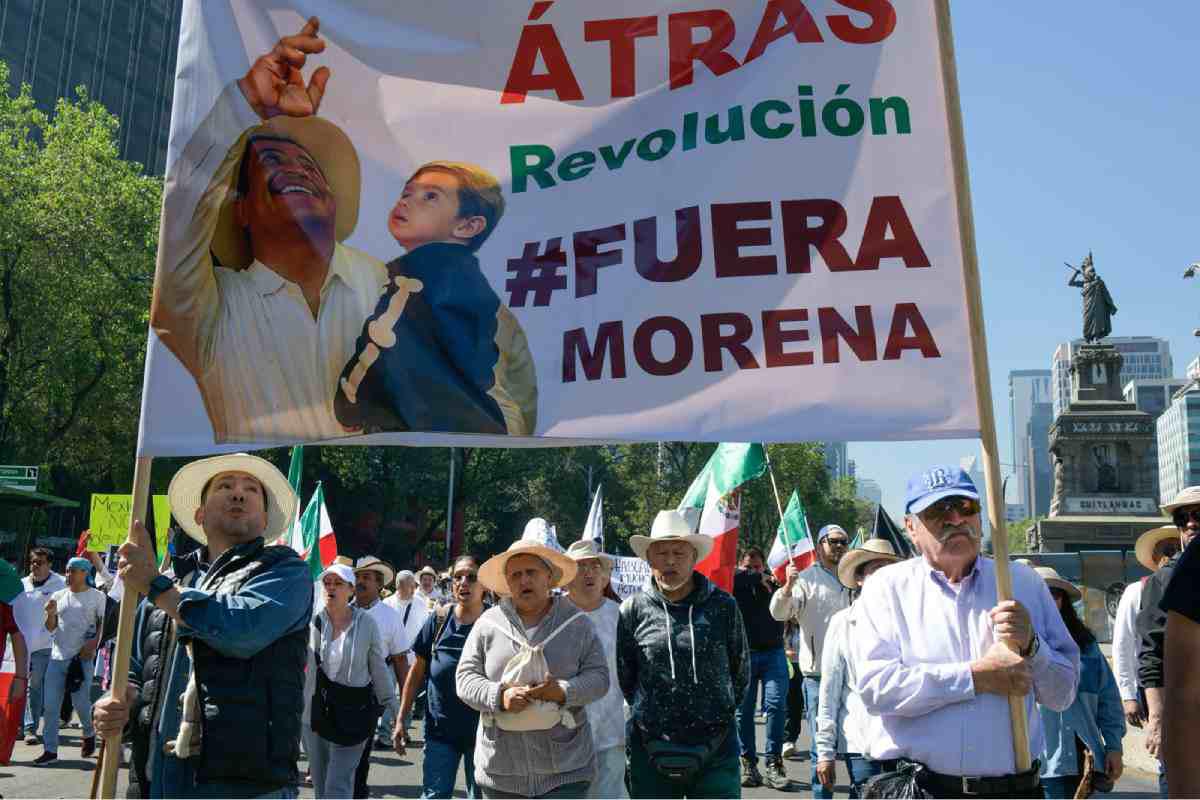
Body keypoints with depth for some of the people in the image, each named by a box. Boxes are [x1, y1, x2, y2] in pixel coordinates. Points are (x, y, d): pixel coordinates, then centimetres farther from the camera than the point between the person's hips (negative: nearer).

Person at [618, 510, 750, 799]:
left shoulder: (723, 606, 0)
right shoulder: (633, 609, -2)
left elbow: (741, 670, 11)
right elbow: (622, 675, 8)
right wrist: (647, 714, 10)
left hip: (716, 752, 0)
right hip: (651, 750, 0)